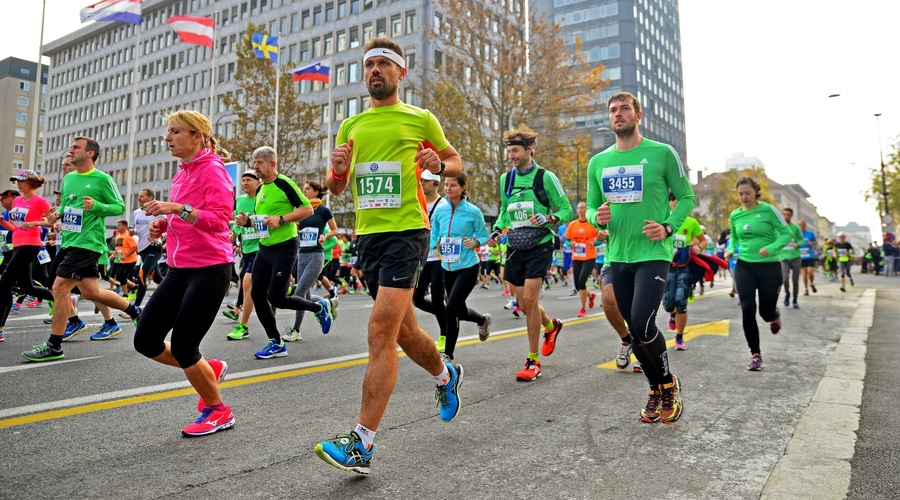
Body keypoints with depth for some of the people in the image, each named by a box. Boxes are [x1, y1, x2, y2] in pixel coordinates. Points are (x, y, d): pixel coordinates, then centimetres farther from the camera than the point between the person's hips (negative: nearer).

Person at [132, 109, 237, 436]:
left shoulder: (213, 170, -9)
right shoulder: (181, 173, 16)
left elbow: (219, 219, -21)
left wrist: (178, 208, -31)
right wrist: (163, 225, 9)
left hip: (210, 268, -9)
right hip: (180, 268, 9)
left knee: (182, 347, -6)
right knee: (146, 340, 4)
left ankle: (218, 411, 17)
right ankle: (209, 370, 26)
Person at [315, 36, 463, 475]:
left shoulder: (421, 119, 4)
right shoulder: (351, 125, 15)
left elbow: (457, 162, 15)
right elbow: (335, 188, 18)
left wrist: (439, 165, -8)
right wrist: (338, 170, -5)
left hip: (407, 231, -6)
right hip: (368, 235, 6)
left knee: (382, 330, -16)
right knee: (403, 330, 16)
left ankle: (362, 442, -12)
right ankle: (446, 375, 45)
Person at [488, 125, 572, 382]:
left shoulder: (545, 177, -5)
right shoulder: (506, 179, 10)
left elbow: (566, 211, -2)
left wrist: (548, 218, -21)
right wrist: (496, 231, 4)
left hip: (539, 246, -5)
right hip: (515, 247, 6)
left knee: (529, 300, -12)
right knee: (522, 304, 8)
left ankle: (533, 360, 1)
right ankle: (551, 325, 41)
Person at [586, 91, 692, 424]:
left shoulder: (662, 153, -2)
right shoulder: (598, 162, 10)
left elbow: (686, 197, 2)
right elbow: (591, 208, 15)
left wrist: (668, 227, -14)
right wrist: (597, 217, -8)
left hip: (653, 254, -5)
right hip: (618, 257, 5)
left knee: (642, 323, -18)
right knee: (635, 330, 10)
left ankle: (669, 384, 10)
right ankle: (657, 390, 30)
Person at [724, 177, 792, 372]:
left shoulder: (768, 210, -7)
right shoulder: (735, 215, 5)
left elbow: (786, 233, -6)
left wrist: (771, 248, -22)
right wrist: (730, 250, 0)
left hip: (769, 266, -3)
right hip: (744, 266, 3)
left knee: (766, 311, 4)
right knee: (747, 308, -9)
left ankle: (775, 316, 47)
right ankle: (755, 354, 4)